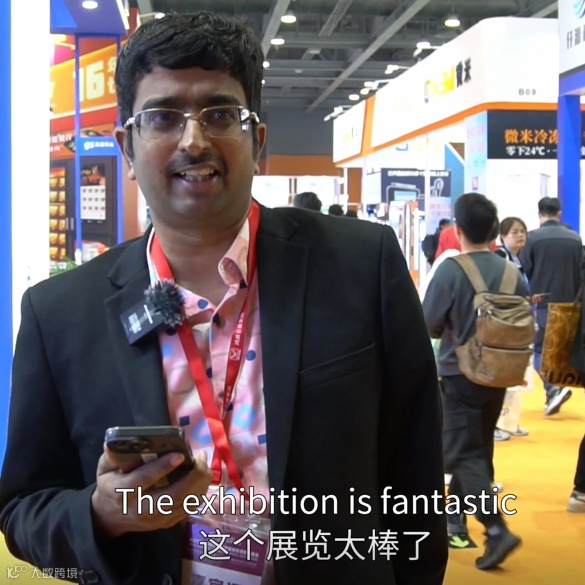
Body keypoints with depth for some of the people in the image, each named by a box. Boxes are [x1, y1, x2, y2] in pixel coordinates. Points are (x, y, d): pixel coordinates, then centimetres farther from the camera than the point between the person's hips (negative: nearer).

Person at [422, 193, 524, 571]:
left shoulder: (451, 270, -17)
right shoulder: (511, 272, -2)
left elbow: (429, 325, -11)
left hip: (460, 375, -5)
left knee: (464, 455, -1)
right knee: (479, 449, 18)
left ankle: (498, 531, -14)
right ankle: (455, 518, 32)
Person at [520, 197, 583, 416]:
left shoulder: (532, 237, -8)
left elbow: (524, 271, -8)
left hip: (541, 303, -4)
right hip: (567, 303, 4)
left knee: (540, 349, 6)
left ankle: (554, 388, -14)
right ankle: (553, 396, 17)